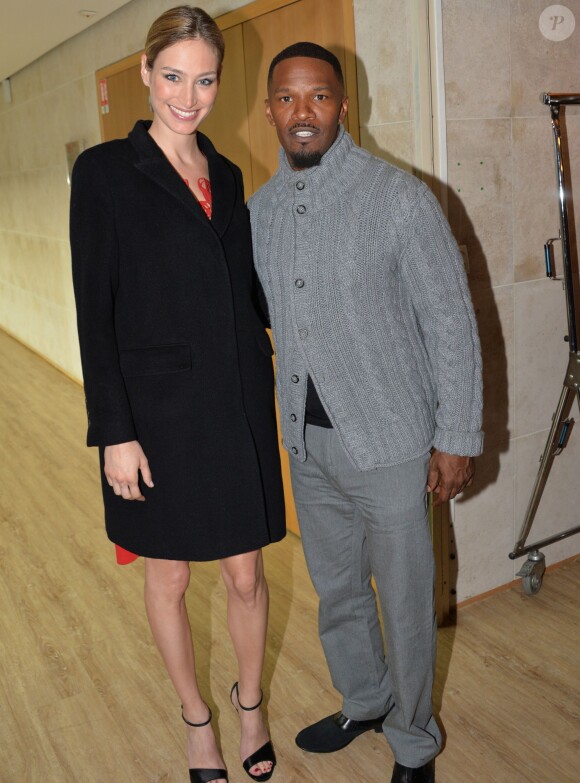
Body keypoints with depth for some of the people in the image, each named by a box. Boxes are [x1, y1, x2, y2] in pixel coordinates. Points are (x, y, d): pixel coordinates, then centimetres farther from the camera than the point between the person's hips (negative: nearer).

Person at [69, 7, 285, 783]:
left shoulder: (226, 174, 9)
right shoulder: (105, 171, -6)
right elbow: (94, 311, -9)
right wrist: (115, 432, -13)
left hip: (237, 406, 4)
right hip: (159, 413, -3)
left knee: (246, 574, 13)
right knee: (168, 577, 14)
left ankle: (250, 704, 40)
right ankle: (196, 717, 39)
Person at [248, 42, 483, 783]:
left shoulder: (398, 197, -13)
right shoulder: (260, 208, 4)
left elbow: (451, 320, -11)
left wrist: (457, 436, -11)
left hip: (387, 441, -5)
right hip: (306, 441, 6)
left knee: (403, 599, 10)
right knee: (335, 588, 21)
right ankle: (363, 703, 47)